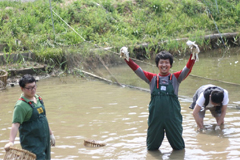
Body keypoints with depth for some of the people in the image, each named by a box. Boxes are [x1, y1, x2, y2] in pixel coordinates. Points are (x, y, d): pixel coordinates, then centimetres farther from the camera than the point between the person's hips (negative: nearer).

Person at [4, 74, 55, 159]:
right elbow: (15, 124, -25)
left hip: (44, 140, 8)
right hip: (32, 144, -8)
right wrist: (11, 141, -36)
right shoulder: (21, 105, -16)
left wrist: (50, 133, 25)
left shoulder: (38, 98, 10)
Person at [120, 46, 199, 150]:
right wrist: (127, 58, -16)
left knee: (179, 147, 13)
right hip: (155, 117, 1)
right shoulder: (152, 78, 6)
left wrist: (193, 55, -27)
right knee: (152, 148, 15)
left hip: (173, 117, -1)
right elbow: (137, 70, -2)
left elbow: (187, 68, -10)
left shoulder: (176, 78, 4)